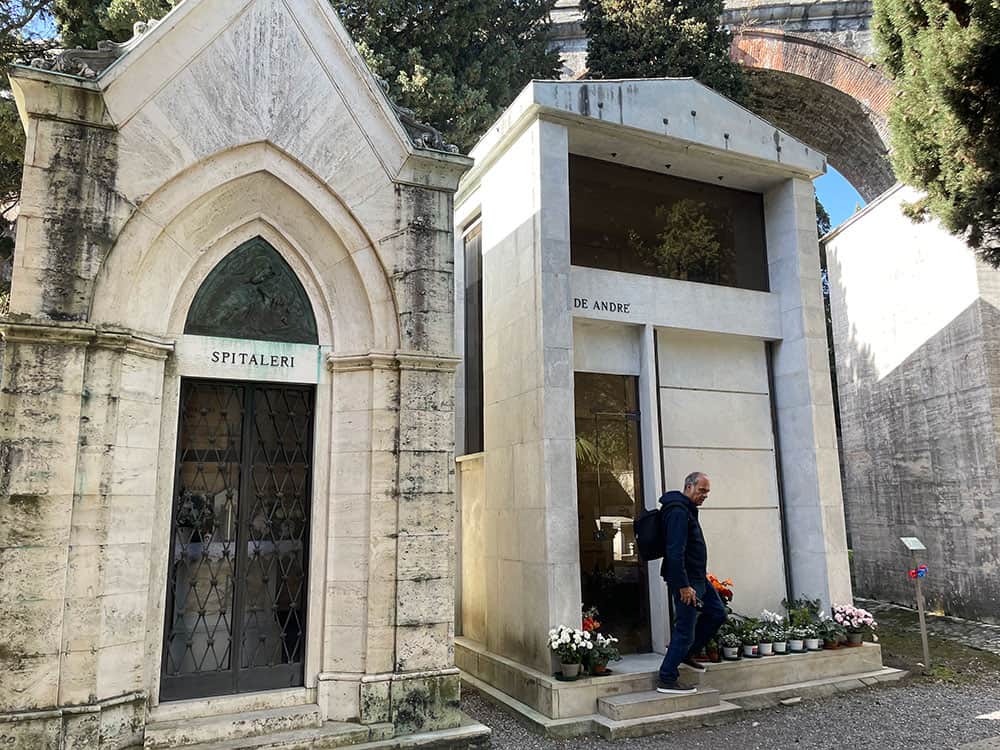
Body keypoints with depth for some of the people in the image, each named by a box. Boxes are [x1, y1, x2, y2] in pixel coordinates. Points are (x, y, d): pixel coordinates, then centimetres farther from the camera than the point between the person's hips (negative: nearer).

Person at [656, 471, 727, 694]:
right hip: (685, 580, -11)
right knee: (685, 630, -5)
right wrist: (683, 586, -25)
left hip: (697, 578, 11)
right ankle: (667, 680, 5)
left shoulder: (688, 510, 15)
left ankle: (685, 652, 28)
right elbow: (675, 552, -25)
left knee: (717, 613, 17)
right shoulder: (678, 512, -19)